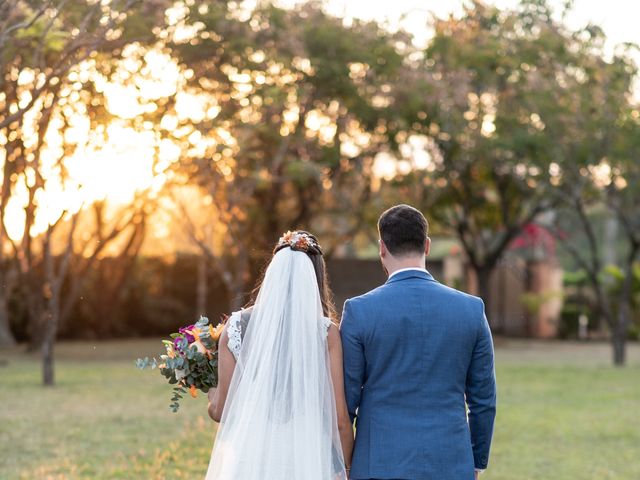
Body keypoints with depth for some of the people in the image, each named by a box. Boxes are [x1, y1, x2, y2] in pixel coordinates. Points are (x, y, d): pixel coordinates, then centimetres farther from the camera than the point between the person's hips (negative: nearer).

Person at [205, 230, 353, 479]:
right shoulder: (326, 331, -4)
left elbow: (221, 410, 4)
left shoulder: (237, 325, 0)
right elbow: (339, 417, -4)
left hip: (252, 457, 1)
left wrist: (212, 396, 27)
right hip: (310, 458, -1)